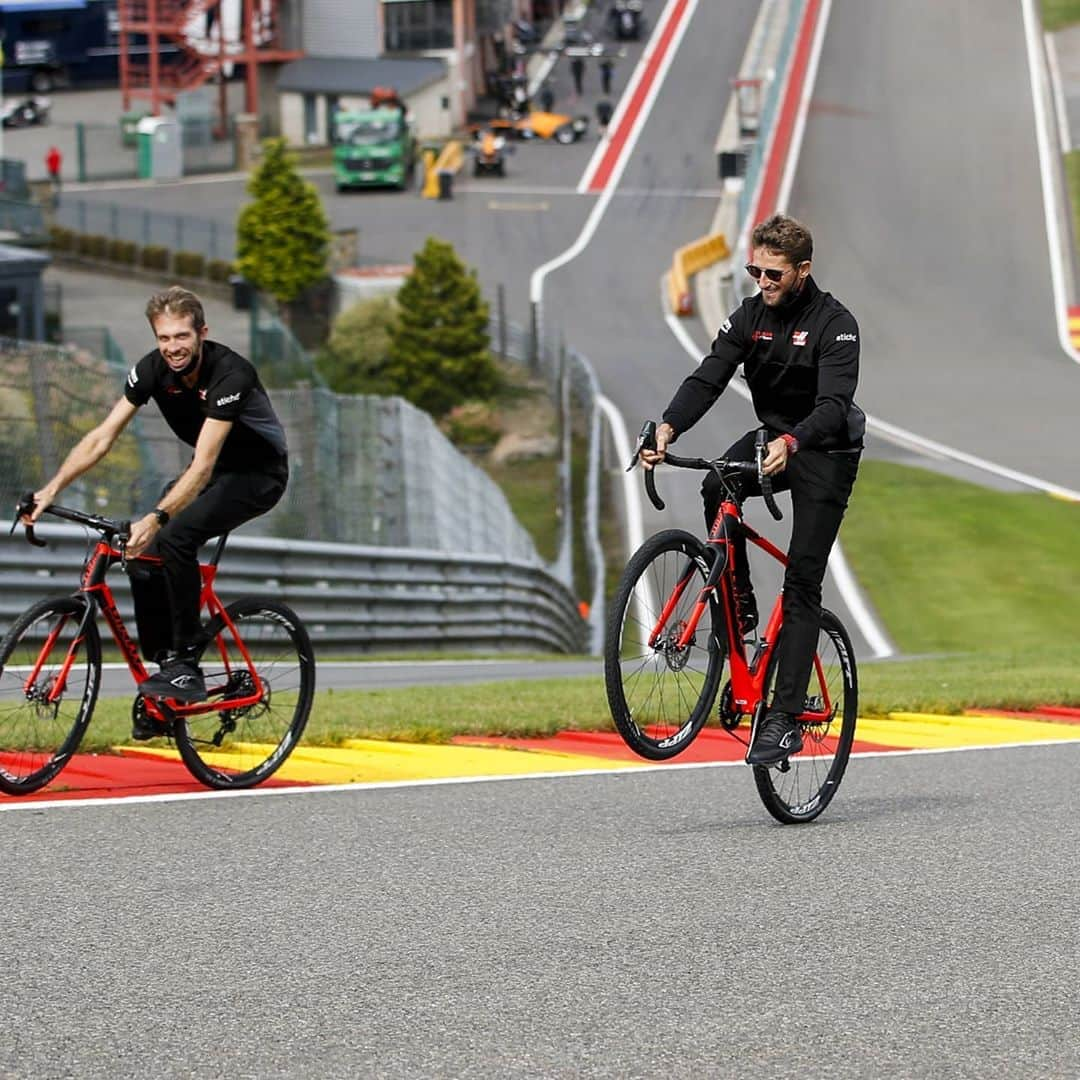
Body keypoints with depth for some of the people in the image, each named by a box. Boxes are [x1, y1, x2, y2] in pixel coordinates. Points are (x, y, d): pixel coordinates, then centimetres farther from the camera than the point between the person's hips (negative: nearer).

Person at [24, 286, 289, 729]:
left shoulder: (229, 374, -32)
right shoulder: (152, 370, -13)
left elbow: (203, 466, -39)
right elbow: (102, 437, -12)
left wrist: (156, 518, -50)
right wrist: (51, 489, -24)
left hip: (259, 472, -7)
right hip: (211, 469, 7)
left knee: (175, 537, -30)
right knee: (143, 557, -12)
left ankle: (187, 667, -23)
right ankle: (166, 669, 2)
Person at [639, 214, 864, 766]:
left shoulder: (834, 324, -19)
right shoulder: (750, 315, -4)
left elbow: (833, 404, -31)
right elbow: (707, 378, -13)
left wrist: (790, 443, -51)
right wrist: (668, 427, -32)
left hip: (825, 451, -5)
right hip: (772, 437, 5)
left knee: (801, 584, -13)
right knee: (717, 488, -28)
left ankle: (784, 719, -16)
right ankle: (739, 609, -10)